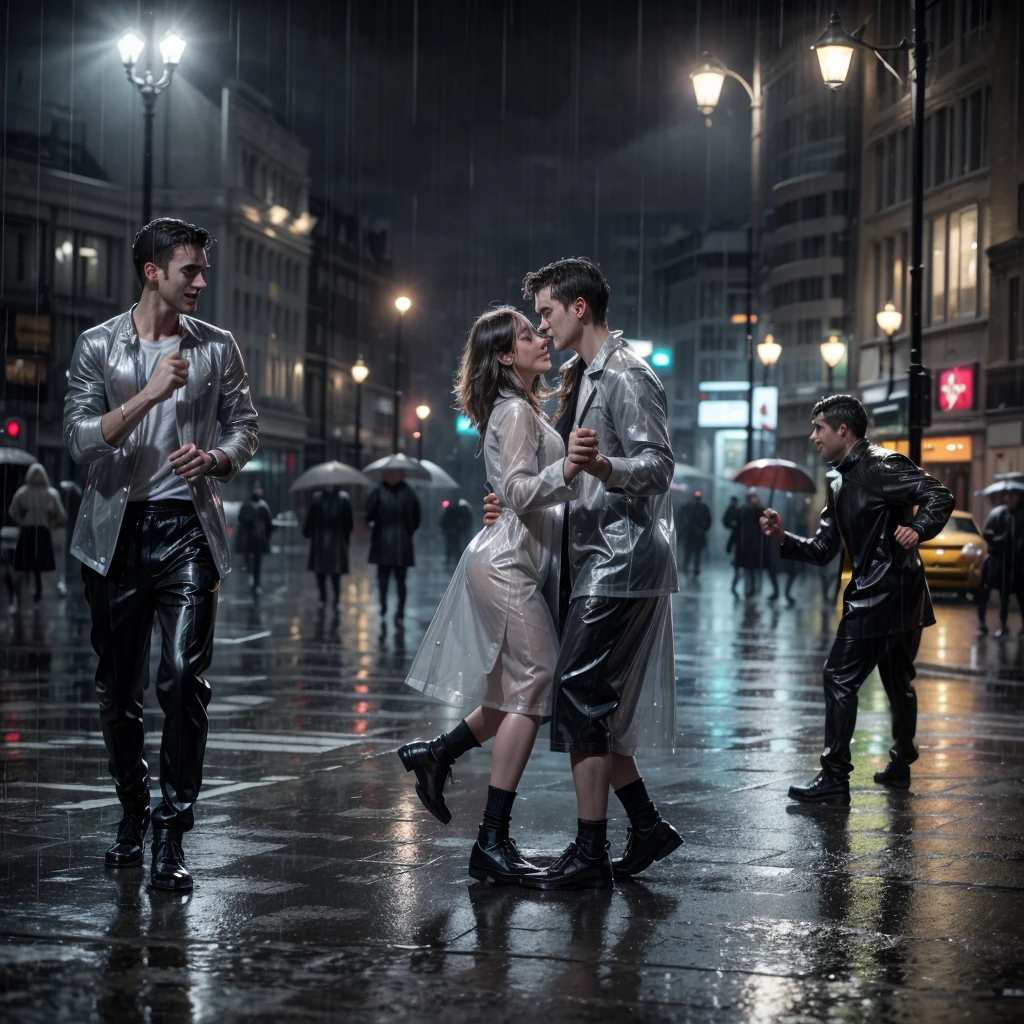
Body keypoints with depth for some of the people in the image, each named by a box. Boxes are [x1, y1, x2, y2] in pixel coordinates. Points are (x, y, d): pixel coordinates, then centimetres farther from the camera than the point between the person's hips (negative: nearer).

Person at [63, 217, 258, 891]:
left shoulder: (217, 348, 8)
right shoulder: (99, 346, 4)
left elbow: (245, 427, 11)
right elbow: (81, 439, -5)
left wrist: (214, 458, -11)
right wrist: (148, 394, -17)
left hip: (189, 530, 0)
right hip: (118, 531, 1)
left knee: (184, 679, -13)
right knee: (118, 688, 7)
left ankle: (172, 836, -8)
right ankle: (134, 813, 26)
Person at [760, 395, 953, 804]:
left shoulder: (881, 466, -11)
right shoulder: (840, 486, 18)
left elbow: (939, 496, -19)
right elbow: (822, 550, 15)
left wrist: (918, 530, -36)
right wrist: (783, 539, 0)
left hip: (882, 594, -10)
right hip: (902, 599, 10)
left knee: (840, 677, -9)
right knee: (897, 682, 20)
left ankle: (835, 778, -8)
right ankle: (900, 765, 33)